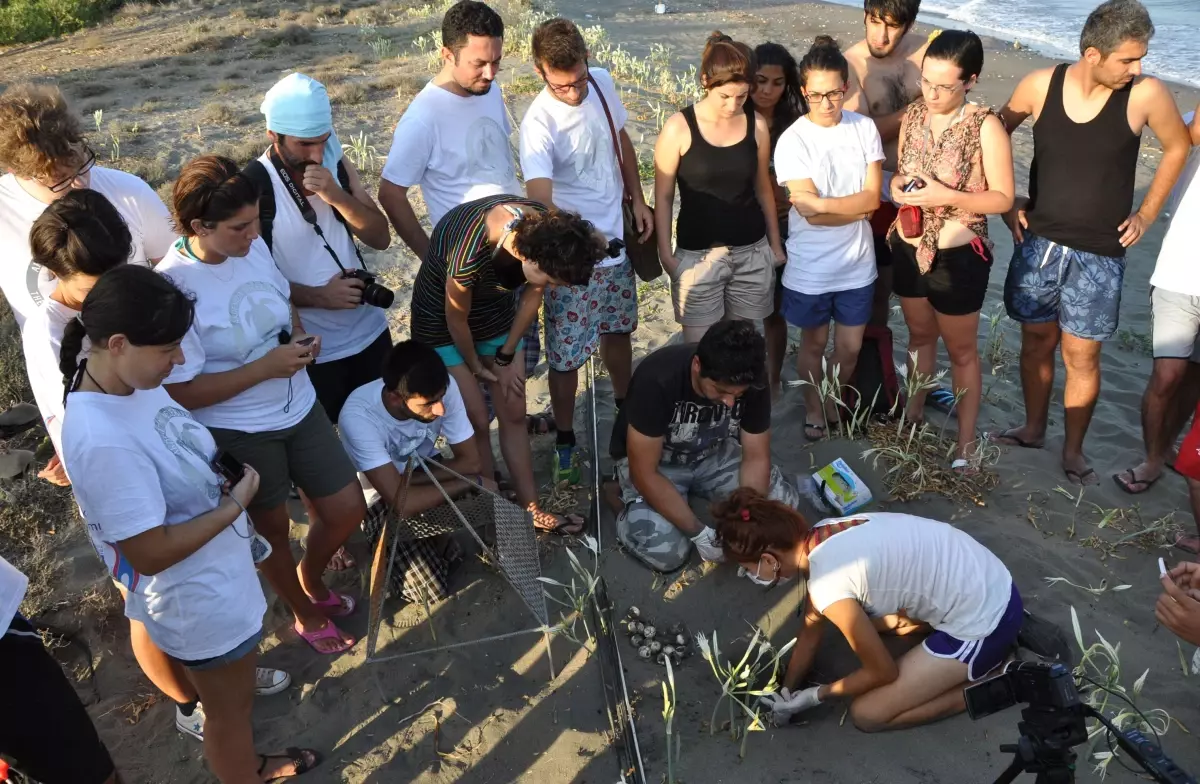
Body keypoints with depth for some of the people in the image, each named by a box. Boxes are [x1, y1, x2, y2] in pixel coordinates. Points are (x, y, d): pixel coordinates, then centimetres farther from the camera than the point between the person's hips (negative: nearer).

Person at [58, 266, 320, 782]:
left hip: (218, 576, 9)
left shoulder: (128, 380, -9)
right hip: (200, 602, -9)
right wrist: (234, 505, -20)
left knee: (235, 698, 32)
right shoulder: (102, 441, -36)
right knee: (229, 709, 19)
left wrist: (222, 475, -4)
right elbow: (151, 553, -28)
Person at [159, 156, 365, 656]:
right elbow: (181, 393, -22)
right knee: (273, 527, 18)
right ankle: (305, 615, 45)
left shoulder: (254, 246, -8)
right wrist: (265, 367, -25)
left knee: (347, 510, 12)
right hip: (238, 433, -5)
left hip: (299, 406, 6)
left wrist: (302, 337, -9)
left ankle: (311, 580, 45)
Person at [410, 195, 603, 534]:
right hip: (442, 320, -5)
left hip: (496, 309, 5)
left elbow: (532, 295, -5)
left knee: (513, 414, 7)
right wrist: (476, 367, -4)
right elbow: (457, 318, -21)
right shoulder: (470, 249, -41)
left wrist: (506, 356, 2)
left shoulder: (549, 232, -24)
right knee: (475, 421, -2)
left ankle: (531, 509, 18)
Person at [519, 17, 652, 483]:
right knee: (566, 355, 3)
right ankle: (565, 441, 24)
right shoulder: (539, 123, -26)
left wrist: (637, 199, 11)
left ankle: (625, 407, 48)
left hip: (617, 240, 7)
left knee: (618, 330, 24)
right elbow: (540, 200, -38)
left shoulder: (602, 82, -5)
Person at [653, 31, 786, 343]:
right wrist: (666, 253, -8)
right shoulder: (679, 127, -8)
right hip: (698, 255, -3)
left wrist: (775, 244, 13)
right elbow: (663, 197, -4)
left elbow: (762, 188, 11)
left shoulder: (757, 125, 1)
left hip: (752, 253, 3)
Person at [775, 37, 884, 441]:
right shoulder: (792, 141, -15)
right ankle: (813, 408, 39)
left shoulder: (865, 128, -4)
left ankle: (835, 402, 42)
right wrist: (856, 208, -15)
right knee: (813, 343, 17)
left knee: (850, 347, 16)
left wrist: (823, 203, -19)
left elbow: (873, 195, -10)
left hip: (856, 264, 3)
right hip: (811, 268, -3)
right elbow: (810, 213, -20)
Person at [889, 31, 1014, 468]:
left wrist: (945, 195, -29)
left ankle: (965, 446, 24)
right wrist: (898, 185, -12)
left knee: (961, 351, 10)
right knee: (919, 335, 23)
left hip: (958, 256, -5)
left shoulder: (985, 127, -19)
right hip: (908, 247, 5)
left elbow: (1004, 199, -16)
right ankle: (913, 416, 42)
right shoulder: (914, 114, -2)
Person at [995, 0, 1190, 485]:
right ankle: (1033, 429, 34)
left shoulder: (1146, 95, -12)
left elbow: (1177, 147, 6)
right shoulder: (1040, 85, -9)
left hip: (1099, 256, -1)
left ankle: (1074, 451, 22)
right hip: (1038, 243, 2)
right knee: (1036, 341, 14)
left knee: (1081, 357, 5)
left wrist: (1147, 213, 2)